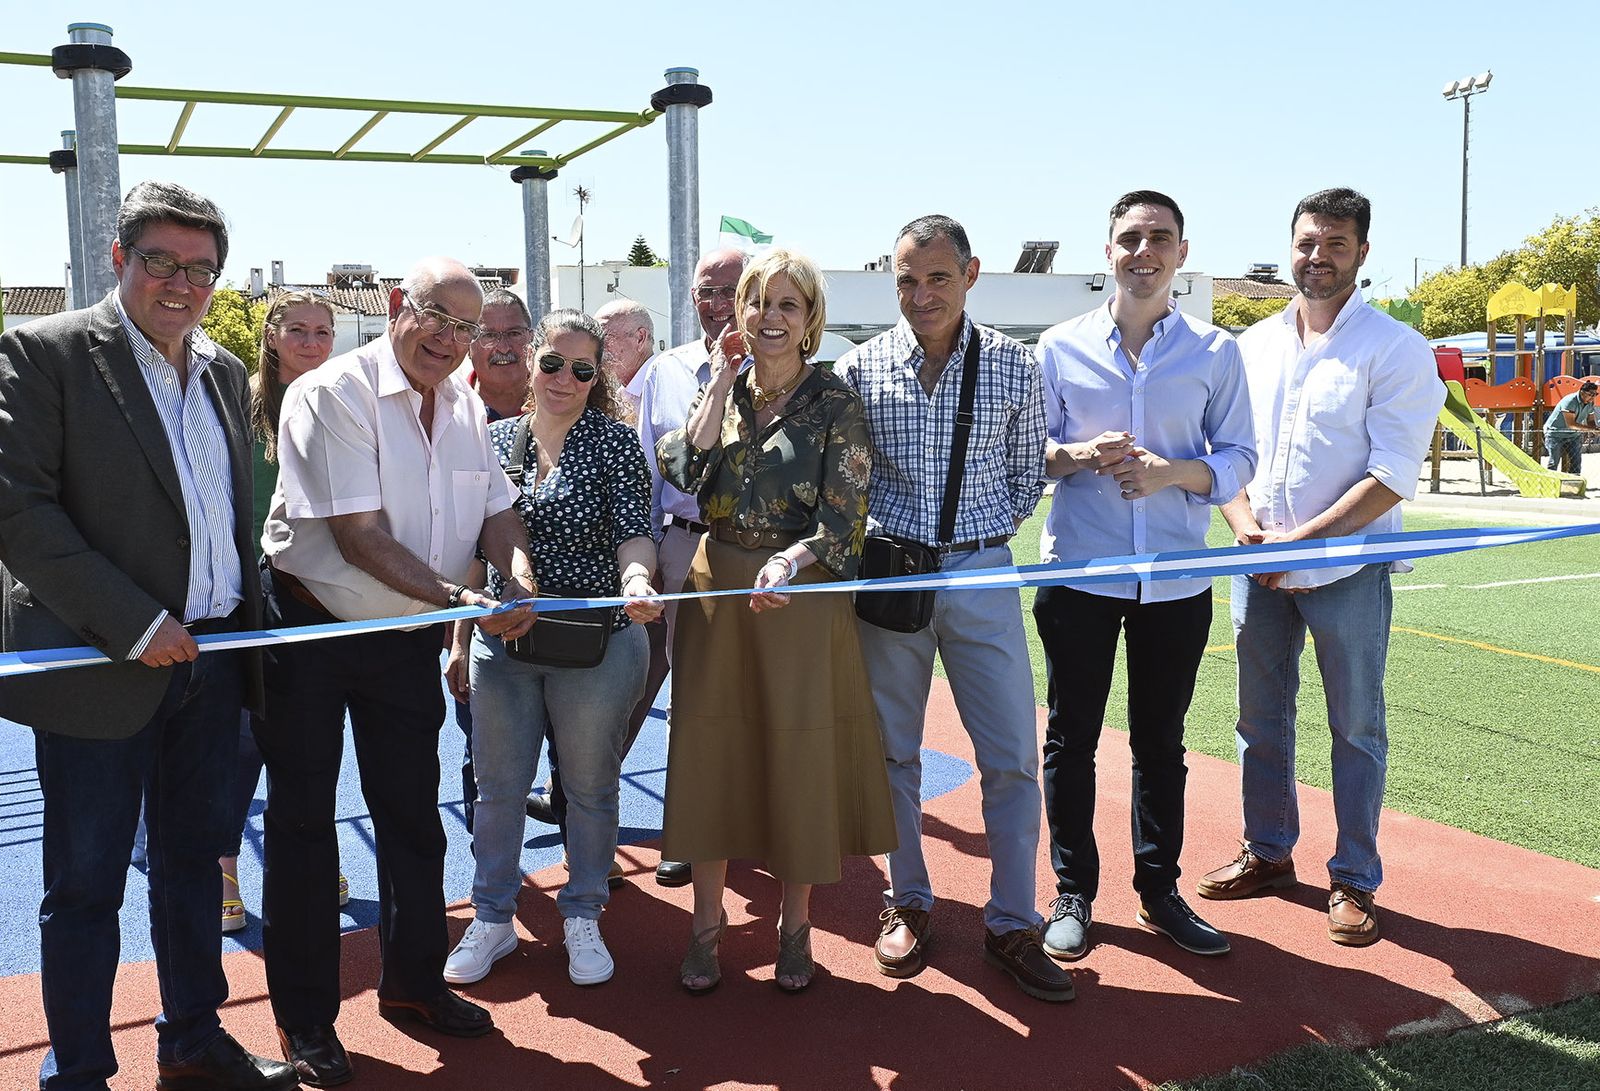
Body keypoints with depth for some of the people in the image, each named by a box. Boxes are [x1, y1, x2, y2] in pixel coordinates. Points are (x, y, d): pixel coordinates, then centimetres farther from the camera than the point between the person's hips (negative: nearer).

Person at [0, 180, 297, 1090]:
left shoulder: (225, 372, 11)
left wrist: (247, 627, 8)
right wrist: (132, 624, -19)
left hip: (210, 663, 6)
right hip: (98, 665, -6)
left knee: (195, 859, 17)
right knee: (86, 881, 5)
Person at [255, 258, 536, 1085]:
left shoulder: (466, 406, 3)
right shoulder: (331, 395, -19)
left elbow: (495, 508, 7)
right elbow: (360, 536, -25)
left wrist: (518, 569, -16)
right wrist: (459, 599, -33)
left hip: (407, 638, 6)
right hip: (310, 628, -6)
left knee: (413, 816, 15)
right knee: (303, 822, 5)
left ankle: (413, 982, 33)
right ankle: (304, 1019, 20)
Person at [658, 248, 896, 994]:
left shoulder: (834, 403, -3)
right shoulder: (723, 391, 8)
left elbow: (844, 516, -12)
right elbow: (682, 471, -8)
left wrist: (790, 559, -29)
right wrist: (721, 385, -5)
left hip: (801, 595, -3)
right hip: (718, 590, 3)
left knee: (799, 755, 4)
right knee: (712, 749, 7)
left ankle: (795, 924, 22)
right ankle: (707, 919, 22)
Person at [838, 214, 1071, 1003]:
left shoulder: (1014, 367, 0)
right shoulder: (859, 370, -2)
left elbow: (1027, 476, 8)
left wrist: (977, 537, 5)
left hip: (982, 574, 0)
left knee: (1012, 758, 1)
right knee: (893, 751, 11)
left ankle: (1012, 927, 15)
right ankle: (906, 903, 29)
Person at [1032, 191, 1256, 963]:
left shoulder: (1215, 352, 3)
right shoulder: (1061, 346, 2)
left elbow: (1239, 459, 2)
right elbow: (1028, 451, 6)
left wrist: (1171, 472, -17)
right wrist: (1078, 455, -16)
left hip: (1176, 579, 1)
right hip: (1078, 573, 0)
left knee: (1161, 742, 12)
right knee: (1072, 737, 7)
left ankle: (1160, 892, 27)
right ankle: (1073, 892, 22)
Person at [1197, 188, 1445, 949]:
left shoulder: (1395, 350, -7)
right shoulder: (1252, 345, 8)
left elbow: (1393, 475, -13)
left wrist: (1302, 539, -18)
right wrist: (1244, 524, -8)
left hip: (1347, 567, -4)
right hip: (1259, 566, 5)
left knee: (1356, 727, 5)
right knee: (1261, 717, 14)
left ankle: (1354, 879, 18)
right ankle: (1268, 852, 30)